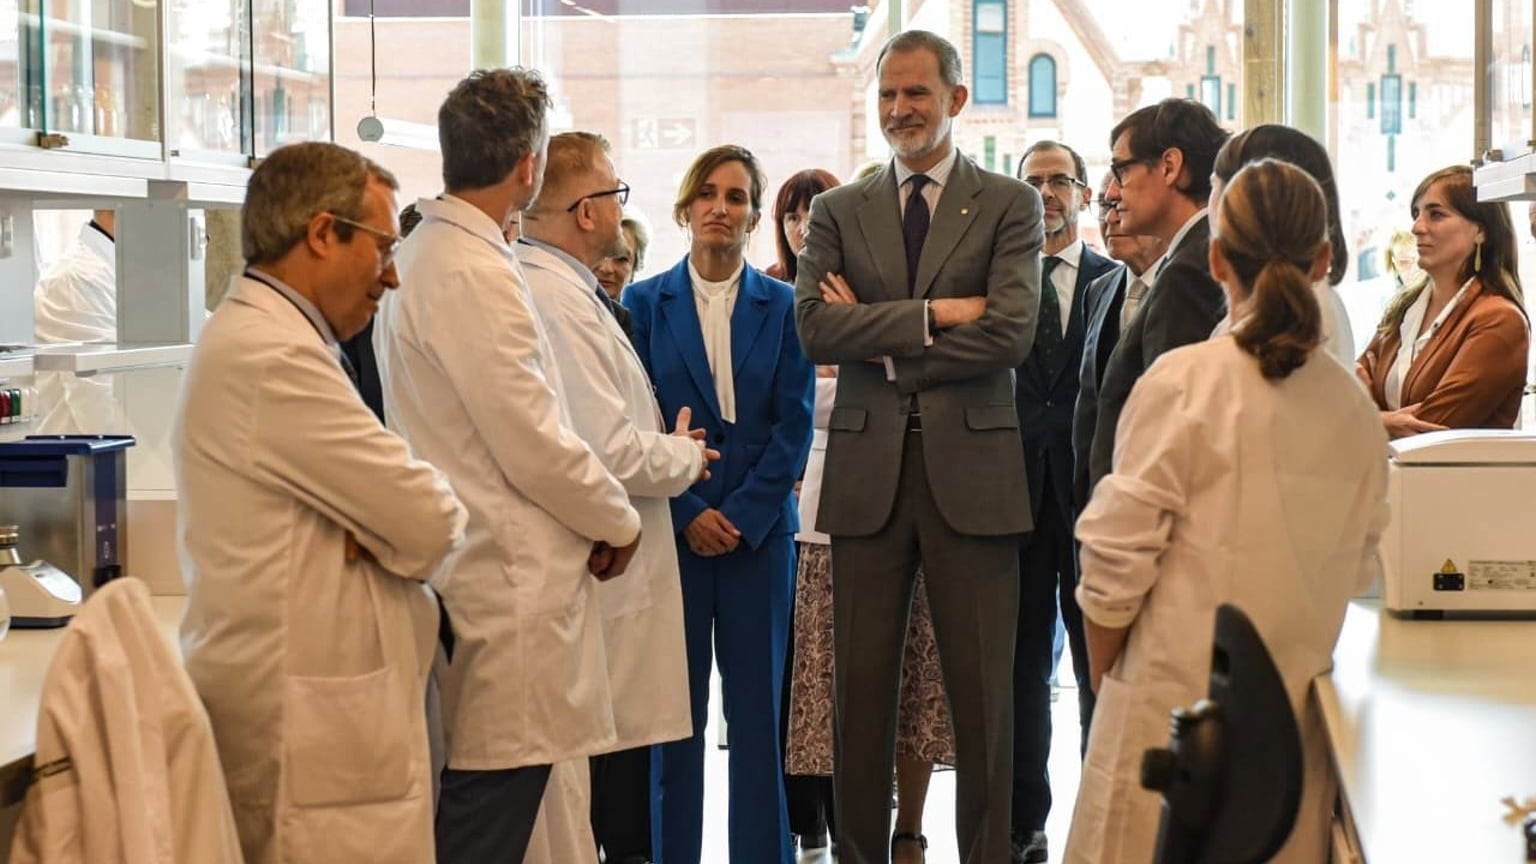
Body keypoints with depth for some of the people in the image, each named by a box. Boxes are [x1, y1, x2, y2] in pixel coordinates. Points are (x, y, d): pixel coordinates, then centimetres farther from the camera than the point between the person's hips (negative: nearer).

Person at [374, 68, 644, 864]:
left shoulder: (424, 255, 12)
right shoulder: (475, 273, -18)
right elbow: (535, 445, -17)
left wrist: (598, 511, 13)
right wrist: (619, 521, -1)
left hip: (476, 570, 10)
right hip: (509, 582, -10)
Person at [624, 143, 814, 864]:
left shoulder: (783, 306, 4)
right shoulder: (645, 303, 4)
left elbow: (794, 424, 0)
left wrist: (744, 514, -10)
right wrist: (687, 513, -9)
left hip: (760, 527, 0)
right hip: (671, 527, 0)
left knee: (758, 702, 3)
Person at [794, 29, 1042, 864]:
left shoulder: (1009, 205, 4)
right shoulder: (838, 211, 10)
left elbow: (1010, 332, -10)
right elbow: (815, 326, -4)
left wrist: (880, 342, -6)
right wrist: (931, 315, -13)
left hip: (971, 468, -2)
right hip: (867, 471, 2)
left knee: (981, 691, 2)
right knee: (862, 687, 7)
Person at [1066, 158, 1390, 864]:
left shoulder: (1183, 382, -11)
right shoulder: (1356, 409, 2)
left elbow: (1116, 563, -8)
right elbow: (1358, 571, 10)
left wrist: (1103, 677, 6)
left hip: (1177, 711, -4)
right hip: (1298, 720, 4)